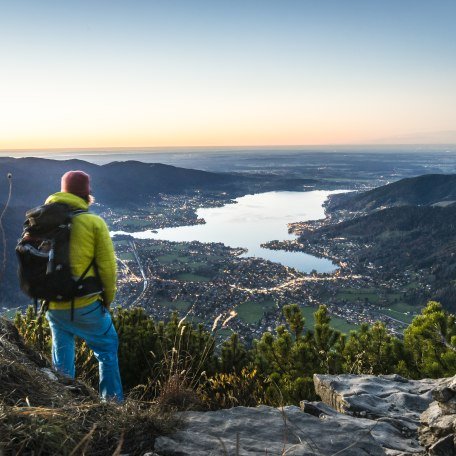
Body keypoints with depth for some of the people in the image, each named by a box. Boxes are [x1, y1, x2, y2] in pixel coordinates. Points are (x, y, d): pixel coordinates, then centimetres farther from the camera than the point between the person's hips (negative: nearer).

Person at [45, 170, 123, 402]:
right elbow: (107, 266, -10)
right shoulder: (93, 222, -11)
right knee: (107, 348, 15)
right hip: (84, 304, -4)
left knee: (62, 354, 22)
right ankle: (113, 401, 18)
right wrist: (108, 298, 5)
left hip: (52, 305, 4)